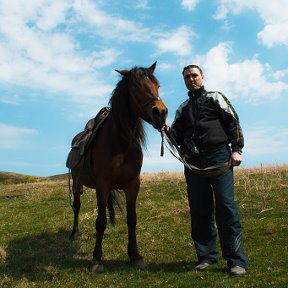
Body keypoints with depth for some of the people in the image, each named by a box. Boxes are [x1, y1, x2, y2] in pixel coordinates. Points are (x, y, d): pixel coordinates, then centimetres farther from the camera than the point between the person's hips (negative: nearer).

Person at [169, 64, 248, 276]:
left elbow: (233, 121, 2)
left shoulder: (215, 98, 13)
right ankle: (206, 256, 13)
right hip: (193, 161, 5)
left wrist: (236, 149, -10)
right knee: (199, 210, 4)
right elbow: (177, 136, 17)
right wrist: (167, 130, -4)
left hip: (218, 156, -4)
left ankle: (237, 261, -6)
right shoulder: (183, 108, 24)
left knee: (226, 206, -9)